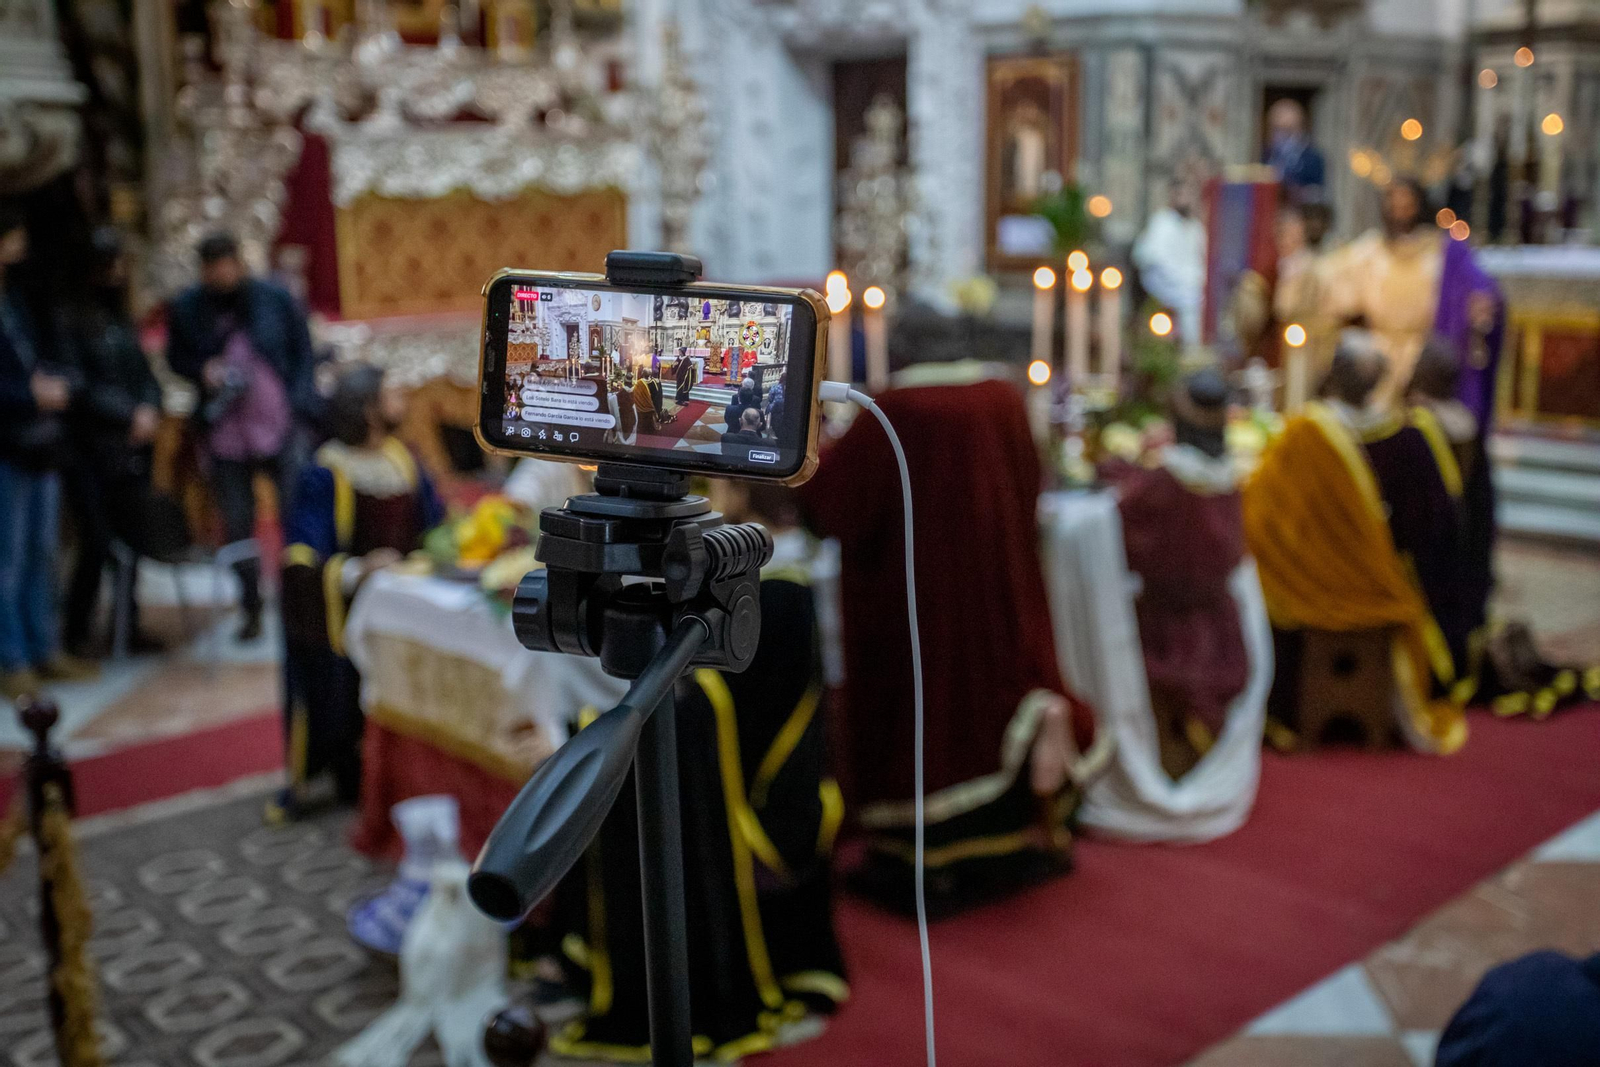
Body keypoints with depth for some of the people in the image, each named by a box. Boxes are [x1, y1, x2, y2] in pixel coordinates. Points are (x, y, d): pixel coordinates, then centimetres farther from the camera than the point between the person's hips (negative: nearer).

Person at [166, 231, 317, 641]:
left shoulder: (274, 299, 1)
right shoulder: (186, 307, 3)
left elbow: (303, 350, 7)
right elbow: (176, 358, 15)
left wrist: (298, 400, -3)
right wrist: (203, 370, -7)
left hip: (281, 426, -1)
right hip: (225, 434, 1)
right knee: (237, 525, 5)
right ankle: (252, 609, 19)